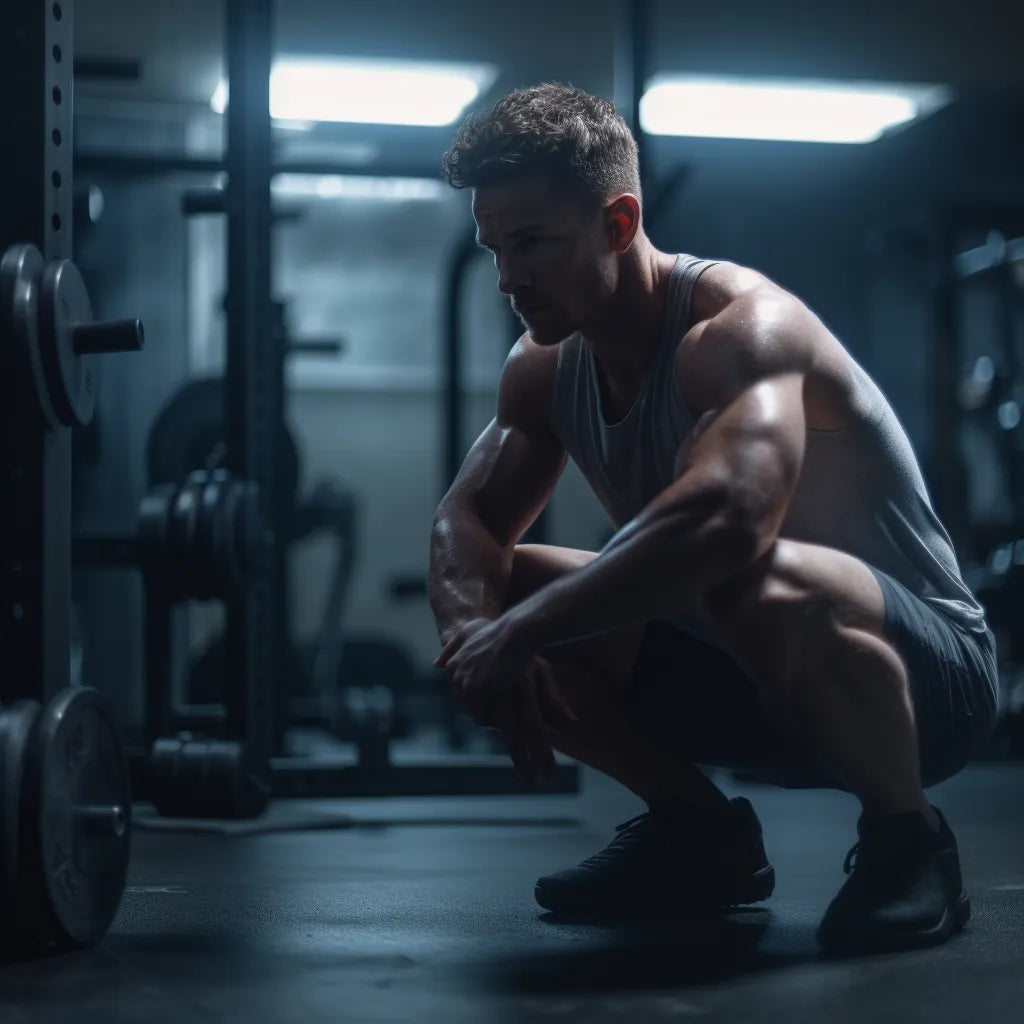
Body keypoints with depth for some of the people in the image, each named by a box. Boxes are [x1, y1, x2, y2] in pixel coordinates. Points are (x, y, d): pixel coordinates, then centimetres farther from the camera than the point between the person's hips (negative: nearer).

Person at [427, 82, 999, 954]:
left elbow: (726, 514, -45)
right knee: (478, 598, -6)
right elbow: (468, 520, 0)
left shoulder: (738, 325, -27)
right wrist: (475, 627, -23)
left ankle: (908, 841, -13)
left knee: (758, 584, -42)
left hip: (927, 674, -7)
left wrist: (520, 632, -41)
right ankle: (699, 835, 9)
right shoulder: (547, 367, 0)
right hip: (750, 682, 8)